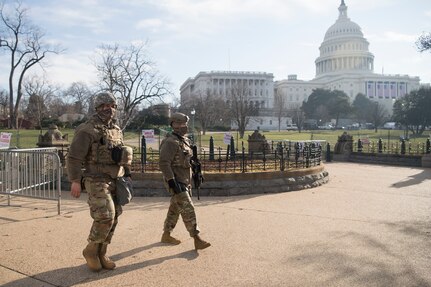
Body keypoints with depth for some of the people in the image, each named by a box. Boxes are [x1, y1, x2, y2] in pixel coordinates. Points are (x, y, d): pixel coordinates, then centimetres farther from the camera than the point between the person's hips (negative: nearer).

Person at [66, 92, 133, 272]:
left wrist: (127, 174, 15)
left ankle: (101, 254, 21)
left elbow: (123, 155, 22)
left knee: (113, 218, 7)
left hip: (115, 181, 7)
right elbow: (74, 157, -14)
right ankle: (91, 250, 6)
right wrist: (75, 181, -19)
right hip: (96, 181, -7)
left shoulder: (117, 130, 13)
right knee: (105, 216, -17)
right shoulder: (88, 130, -10)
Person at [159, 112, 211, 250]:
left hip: (185, 181, 9)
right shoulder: (170, 142, -16)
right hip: (176, 182, -9)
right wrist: (172, 181, -25)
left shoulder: (185, 141, 14)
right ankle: (197, 240, -7)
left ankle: (166, 235, 29)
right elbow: (164, 163, -22)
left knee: (174, 209, 17)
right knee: (188, 209, -10)